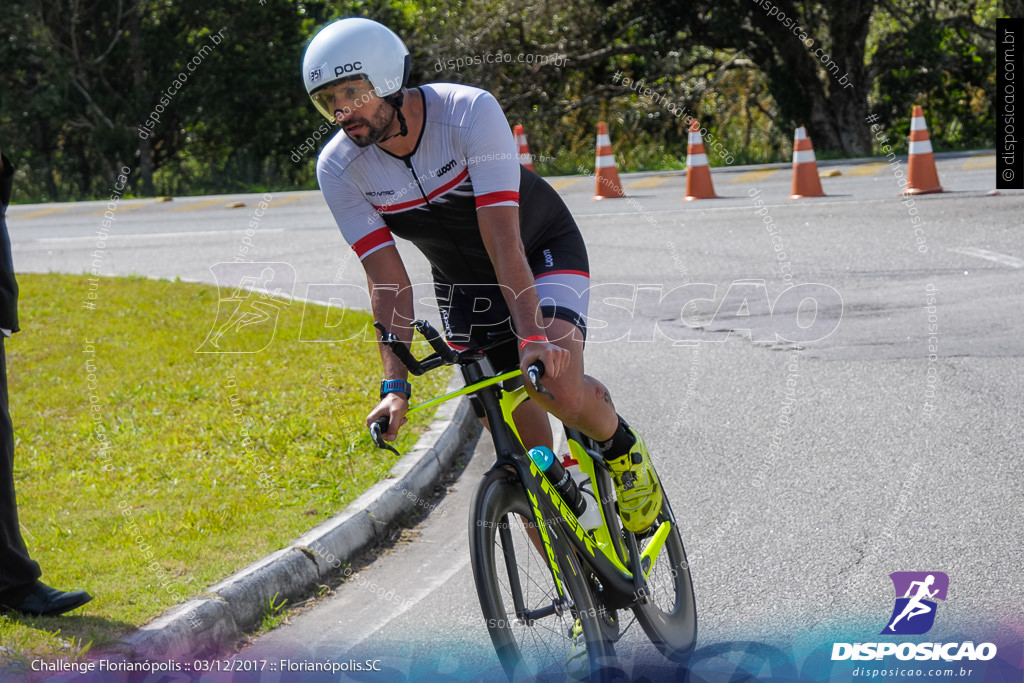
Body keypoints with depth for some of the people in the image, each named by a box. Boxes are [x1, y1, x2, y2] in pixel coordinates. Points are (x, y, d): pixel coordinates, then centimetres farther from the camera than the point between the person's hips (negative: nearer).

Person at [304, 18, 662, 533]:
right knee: (518, 438, -4)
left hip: (542, 251, -3)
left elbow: (504, 242, -36)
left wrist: (533, 337, -46)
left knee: (560, 390, -28)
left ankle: (622, 449, 5)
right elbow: (388, 281, -20)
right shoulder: (339, 169, -21)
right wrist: (395, 385, -30)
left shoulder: (470, 112, -32)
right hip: (462, 278, 3)